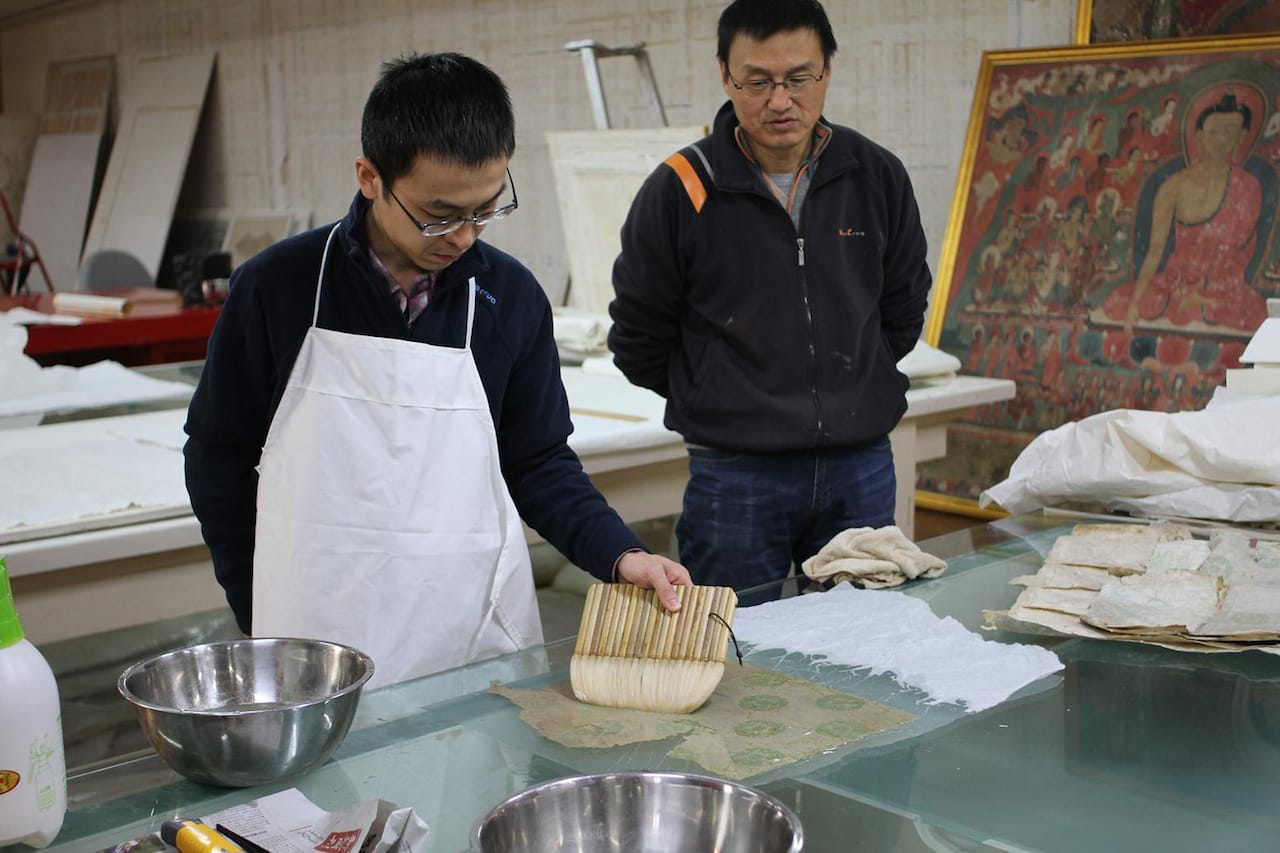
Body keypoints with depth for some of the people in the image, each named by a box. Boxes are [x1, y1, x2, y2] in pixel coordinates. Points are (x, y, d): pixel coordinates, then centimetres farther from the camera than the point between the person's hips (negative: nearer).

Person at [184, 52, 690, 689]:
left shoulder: (512, 297, -1)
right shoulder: (276, 286, -6)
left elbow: (539, 462, 7)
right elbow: (219, 453, 4)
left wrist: (620, 556, -8)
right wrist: (262, 617, 4)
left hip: (482, 641, 2)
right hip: (317, 648, -1)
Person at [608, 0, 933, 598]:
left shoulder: (878, 178, 2)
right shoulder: (679, 190, -8)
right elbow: (639, 344, 1)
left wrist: (846, 394, 12)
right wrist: (725, 404, 7)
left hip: (862, 469, 3)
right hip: (735, 477, -3)